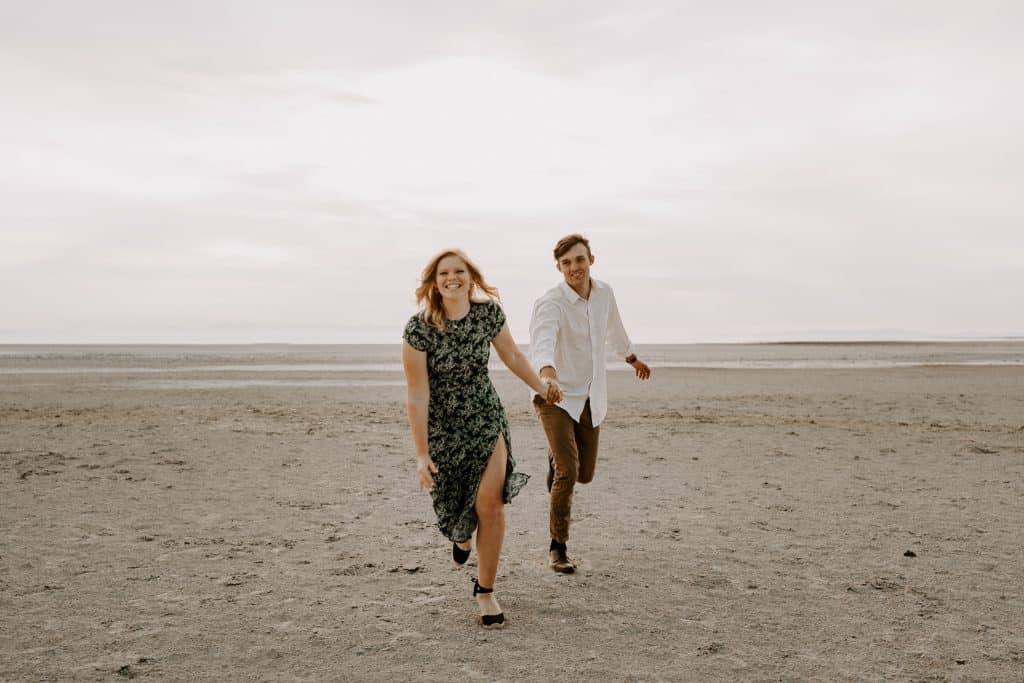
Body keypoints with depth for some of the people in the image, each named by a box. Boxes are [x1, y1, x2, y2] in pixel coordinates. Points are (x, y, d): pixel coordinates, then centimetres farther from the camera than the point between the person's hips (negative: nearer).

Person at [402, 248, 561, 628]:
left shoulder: (489, 312, -11)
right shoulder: (418, 329, -20)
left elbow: (512, 356, 8)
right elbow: (417, 395, -19)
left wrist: (541, 388, 20)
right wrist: (422, 454, -18)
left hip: (486, 418, 1)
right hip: (441, 425, -1)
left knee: (490, 503, -11)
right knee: (453, 506, 12)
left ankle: (485, 592, 7)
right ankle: (462, 534, 52)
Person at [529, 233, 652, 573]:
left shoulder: (604, 293, -1)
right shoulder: (550, 303, -21)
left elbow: (613, 328, 20)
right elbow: (542, 341, -41)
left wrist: (632, 357, 37)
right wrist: (547, 373, -62)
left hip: (590, 398, 6)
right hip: (556, 396, -5)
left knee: (584, 474, 10)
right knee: (568, 472, -17)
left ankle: (556, 455, 47)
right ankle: (558, 547, 1)